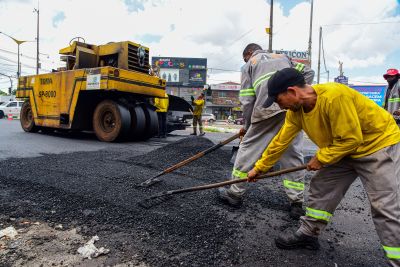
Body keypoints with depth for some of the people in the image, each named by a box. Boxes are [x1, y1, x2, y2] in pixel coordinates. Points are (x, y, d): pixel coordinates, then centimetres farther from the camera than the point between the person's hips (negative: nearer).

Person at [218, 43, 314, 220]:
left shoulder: (249, 65, 20)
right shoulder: (283, 56, 33)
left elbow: (246, 100, 10)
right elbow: (308, 72, 19)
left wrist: (246, 125, 19)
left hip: (267, 108, -3)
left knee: (248, 148, 8)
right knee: (293, 154, 9)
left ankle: (235, 194, 18)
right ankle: (296, 204, 12)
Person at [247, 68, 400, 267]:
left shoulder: (334, 96, -34)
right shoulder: (296, 110, -9)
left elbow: (351, 139, -28)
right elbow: (280, 141, -3)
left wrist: (321, 159, -16)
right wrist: (259, 168, 2)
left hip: (379, 143, -7)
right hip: (343, 148, 7)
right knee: (320, 188, 7)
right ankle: (308, 234, 22)